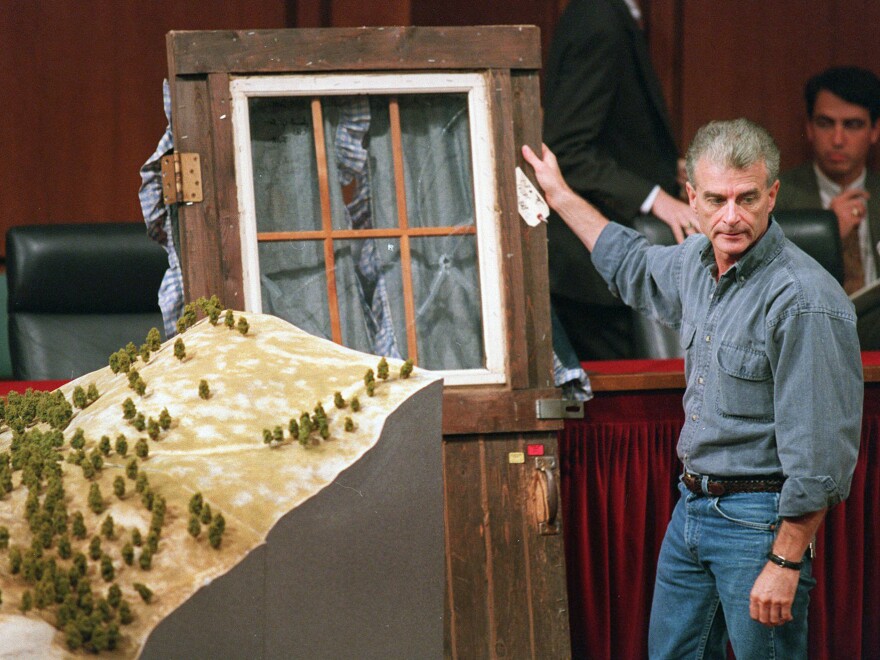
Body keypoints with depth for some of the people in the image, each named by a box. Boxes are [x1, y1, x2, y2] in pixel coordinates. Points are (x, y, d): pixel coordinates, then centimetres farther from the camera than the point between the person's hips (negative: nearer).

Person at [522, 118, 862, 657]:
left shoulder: (806, 302, -23)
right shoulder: (695, 261, 3)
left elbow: (821, 455, -23)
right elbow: (634, 266, 31)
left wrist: (785, 563, -23)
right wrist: (559, 194, 36)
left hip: (758, 517, -8)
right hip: (693, 505, 8)